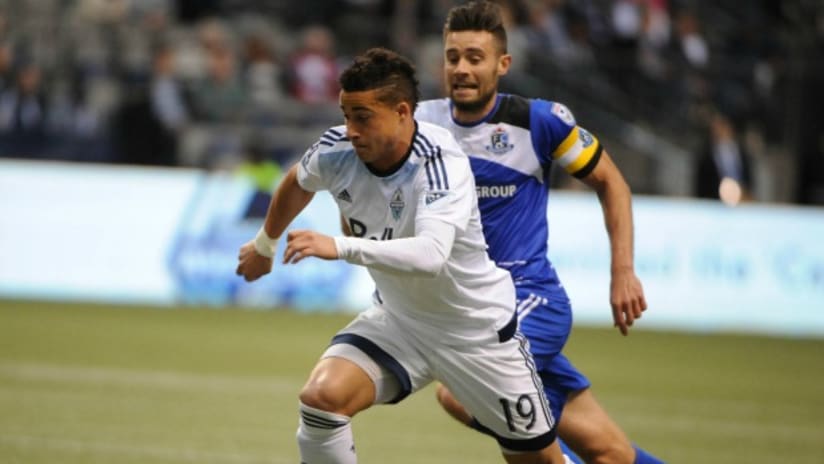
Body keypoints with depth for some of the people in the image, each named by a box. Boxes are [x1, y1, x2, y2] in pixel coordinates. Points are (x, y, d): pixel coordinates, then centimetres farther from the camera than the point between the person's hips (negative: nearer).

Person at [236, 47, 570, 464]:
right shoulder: (336, 149, -14)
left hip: (478, 329, -4)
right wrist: (265, 245, 28)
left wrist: (340, 247, -58)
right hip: (397, 319, 4)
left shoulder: (441, 162, -31)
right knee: (321, 397, -23)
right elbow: (298, 183, 12)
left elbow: (431, 255, -48)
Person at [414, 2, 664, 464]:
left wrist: (624, 272, -5)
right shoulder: (423, 122, 0)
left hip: (532, 296, -4)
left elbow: (611, 183, 1)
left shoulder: (538, 120, -10)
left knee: (458, 395, -27)